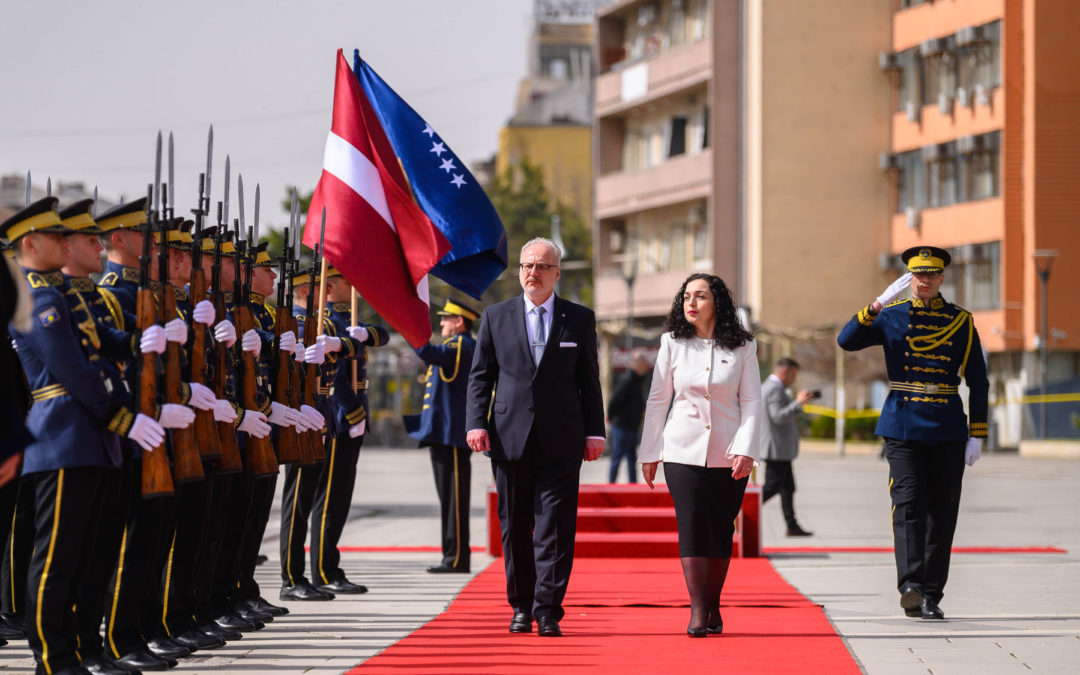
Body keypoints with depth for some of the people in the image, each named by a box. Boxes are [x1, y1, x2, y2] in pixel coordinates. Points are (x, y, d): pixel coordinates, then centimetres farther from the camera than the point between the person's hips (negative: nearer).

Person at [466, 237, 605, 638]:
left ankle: (548, 612, -6)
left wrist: (594, 432, 2)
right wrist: (476, 422, -4)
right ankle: (521, 606, 17)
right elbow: (480, 375, 9)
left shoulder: (580, 320, 8)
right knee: (515, 526, 6)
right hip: (510, 437, 1)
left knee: (556, 528, -6)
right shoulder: (496, 317, 10)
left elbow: (589, 380, 8)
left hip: (561, 440, -1)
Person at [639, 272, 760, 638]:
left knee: (721, 529, 4)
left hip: (728, 453, 0)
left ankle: (713, 607, 18)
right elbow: (658, 399, 8)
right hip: (683, 450, 0)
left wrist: (745, 450, -10)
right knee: (691, 526, -10)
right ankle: (697, 613, -12)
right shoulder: (673, 343, 4)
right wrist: (649, 452, 7)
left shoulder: (742, 347, 2)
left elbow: (751, 401, 1)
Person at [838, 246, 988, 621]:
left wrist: (976, 436, 3)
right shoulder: (892, 316, 5)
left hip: (947, 431, 2)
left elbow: (978, 382, 9)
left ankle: (931, 596, 10)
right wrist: (876, 307, -21)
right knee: (908, 505, -14)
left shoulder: (961, 322, 7)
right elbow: (847, 341, -7)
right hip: (903, 428, -2)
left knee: (942, 512, 3)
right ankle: (911, 586, -24)